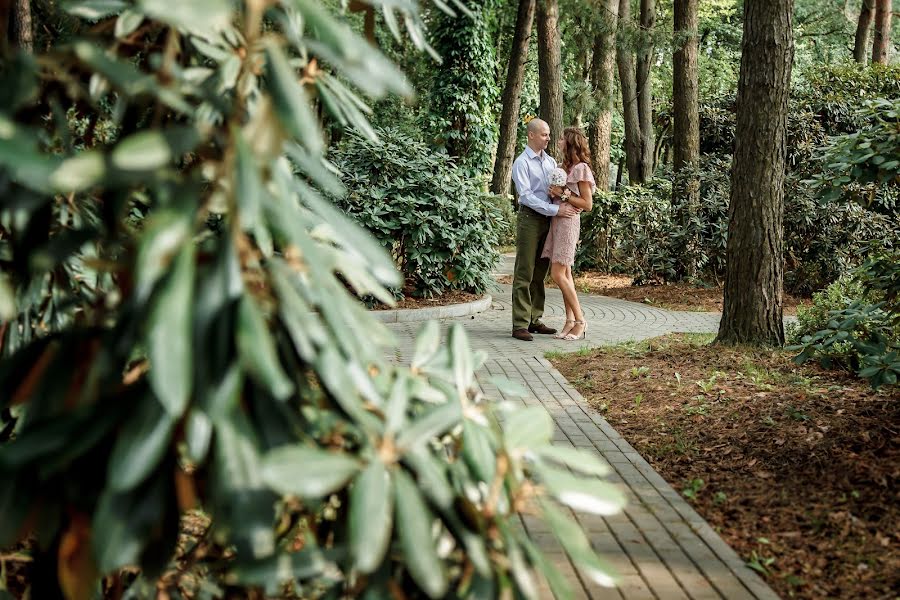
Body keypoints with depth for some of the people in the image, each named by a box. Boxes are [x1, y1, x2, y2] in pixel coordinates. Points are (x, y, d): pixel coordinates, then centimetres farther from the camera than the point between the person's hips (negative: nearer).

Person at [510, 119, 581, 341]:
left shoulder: (550, 161, 16)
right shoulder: (522, 163, -7)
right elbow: (526, 195, -16)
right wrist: (555, 210, -22)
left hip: (548, 220, 7)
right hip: (529, 219, -7)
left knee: (540, 273, 10)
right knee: (524, 274, -7)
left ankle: (534, 320, 16)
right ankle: (520, 325, -7)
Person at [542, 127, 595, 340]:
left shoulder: (581, 168, -9)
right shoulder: (564, 167, 15)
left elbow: (587, 204, -11)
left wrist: (563, 194, -14)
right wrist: (554, 192, -1)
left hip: (568, 221, -9)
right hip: (557, 220, 9)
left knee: (558, 274, -12)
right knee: (565, 274, 7)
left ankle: (580, 321, -5)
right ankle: (570, 320, 9)